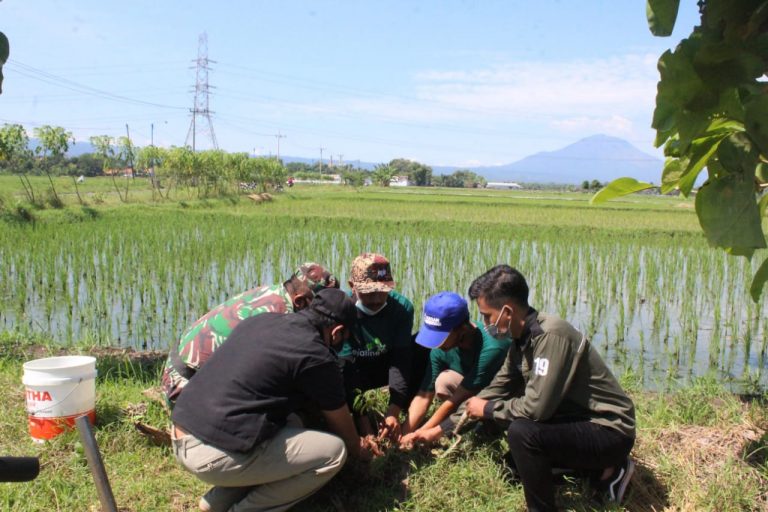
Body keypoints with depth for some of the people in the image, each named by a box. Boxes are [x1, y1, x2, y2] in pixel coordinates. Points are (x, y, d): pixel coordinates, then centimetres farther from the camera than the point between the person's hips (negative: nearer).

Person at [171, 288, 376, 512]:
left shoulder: (262, 320, 13)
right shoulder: (316, 356, -8)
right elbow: (340, 423, 10)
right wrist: (359, 449, 33)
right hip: (216, 455, -8)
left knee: (291, 423, 24)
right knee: (333, 451, 0)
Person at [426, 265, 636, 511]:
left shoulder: (551, 335, -27)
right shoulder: (521, 339, 1)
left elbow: (536, 407, -30)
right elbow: (496, 390, 10)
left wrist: (487, 409, -12)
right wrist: (442, 428, 9)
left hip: (609, 429, -10)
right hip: (579, 421, 10)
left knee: (522, 432, -29)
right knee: (515, 456, 21)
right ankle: (605, 471, 17)